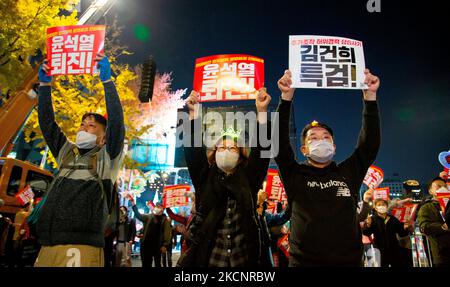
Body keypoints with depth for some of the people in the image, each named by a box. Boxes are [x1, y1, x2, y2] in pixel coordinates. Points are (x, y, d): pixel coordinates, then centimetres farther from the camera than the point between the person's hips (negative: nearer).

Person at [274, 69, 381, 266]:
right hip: (303, 261, -2)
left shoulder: (348, 173, 8)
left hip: (348, 261, 2)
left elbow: (370, 143, 0)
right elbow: (280, 142, -9)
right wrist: (286, 98, -18)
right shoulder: (295, 175, 2)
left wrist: (370, 96, -8)